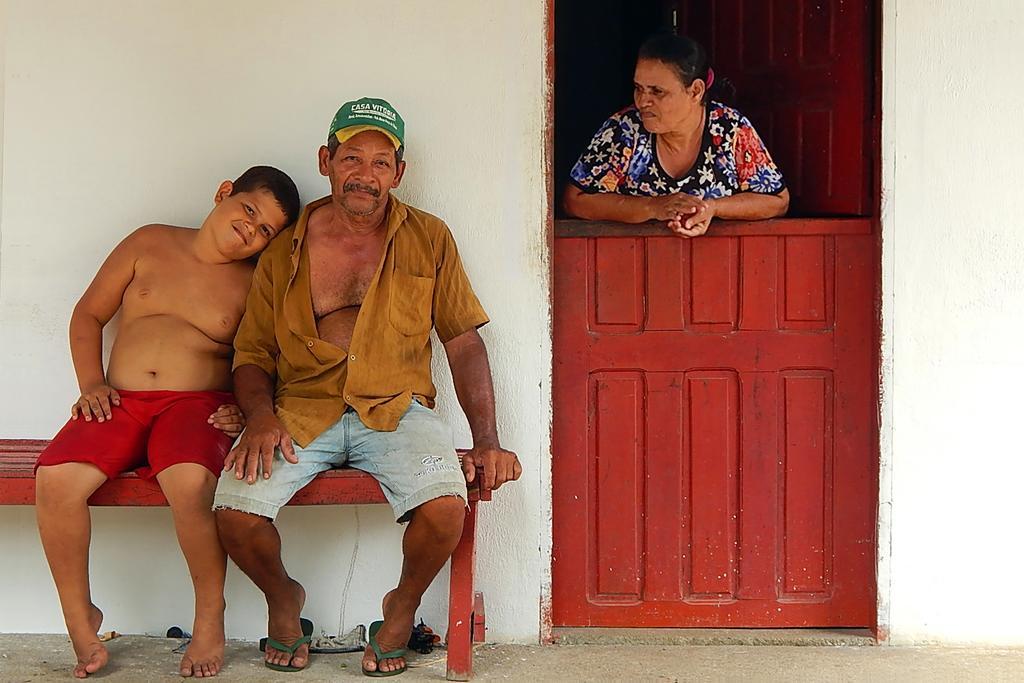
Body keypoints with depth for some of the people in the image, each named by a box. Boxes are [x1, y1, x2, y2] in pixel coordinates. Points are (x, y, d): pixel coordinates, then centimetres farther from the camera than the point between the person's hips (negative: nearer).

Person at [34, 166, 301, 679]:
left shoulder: (254, 285, 11)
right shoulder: (150, 244, 13)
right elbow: (88, 315, 16)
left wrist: (245, 409, -11)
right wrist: (92, 383, 2)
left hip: (197, 405, -2)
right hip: (119, 403, 2)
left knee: (189, 482, -37)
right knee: (55, 479, -28)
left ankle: (210, 619, -15)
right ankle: (79, 619, -8)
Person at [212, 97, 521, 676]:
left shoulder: (429, 239, 9)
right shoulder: (284, 251, 10)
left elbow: (464, 344, 8)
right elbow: (253, 354, 12)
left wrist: (488, 442, -2)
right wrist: (260, 417, -10)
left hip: (395, 409, 0)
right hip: (300, 411, 1)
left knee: (446, 507, -30)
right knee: (236, 510, -26)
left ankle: (403, 607, 4)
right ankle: (283, 597, 10)